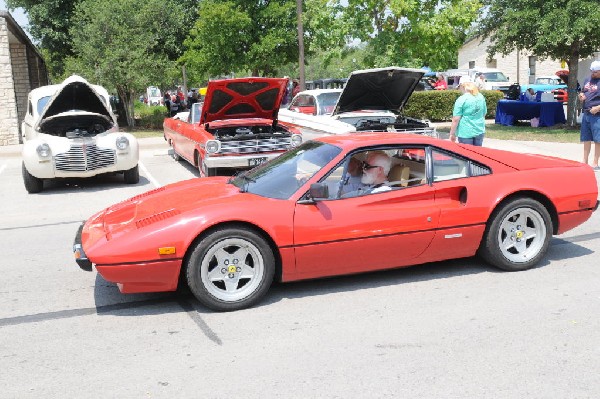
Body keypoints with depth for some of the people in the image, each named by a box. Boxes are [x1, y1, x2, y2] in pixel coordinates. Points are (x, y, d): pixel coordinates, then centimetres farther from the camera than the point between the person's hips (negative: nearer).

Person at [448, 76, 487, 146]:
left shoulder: (461, 99, -14)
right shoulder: (481, 97, 6)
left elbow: (456, 119, -15)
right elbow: (484, 113, 17)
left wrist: (452, 134, -6)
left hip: (466, 133, -6)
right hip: (480, 131, 6)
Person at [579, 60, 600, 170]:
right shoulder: (587, 80, 13)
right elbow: (582, 92, 27)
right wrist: (581, 96, 4)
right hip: (586, 114, 7)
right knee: (586, 139, 13)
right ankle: (585, 161, 22)